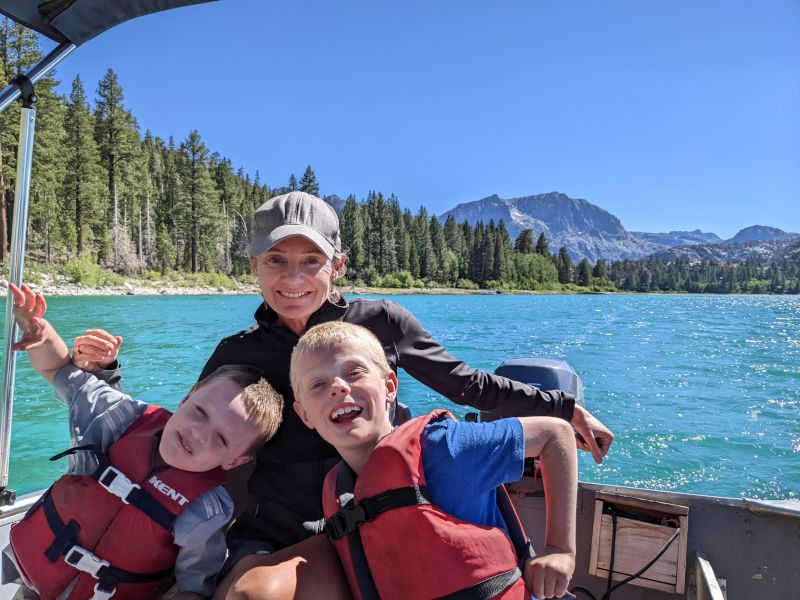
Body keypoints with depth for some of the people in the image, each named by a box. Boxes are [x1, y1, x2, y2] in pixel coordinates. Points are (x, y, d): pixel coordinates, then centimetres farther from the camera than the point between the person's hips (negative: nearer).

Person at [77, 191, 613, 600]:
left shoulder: (380, 322, -3)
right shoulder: (239, 353, 3)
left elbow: (466, 384, 8)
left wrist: (564, 407, 10)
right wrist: (106, 371, 1)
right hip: (266, 537, 2)